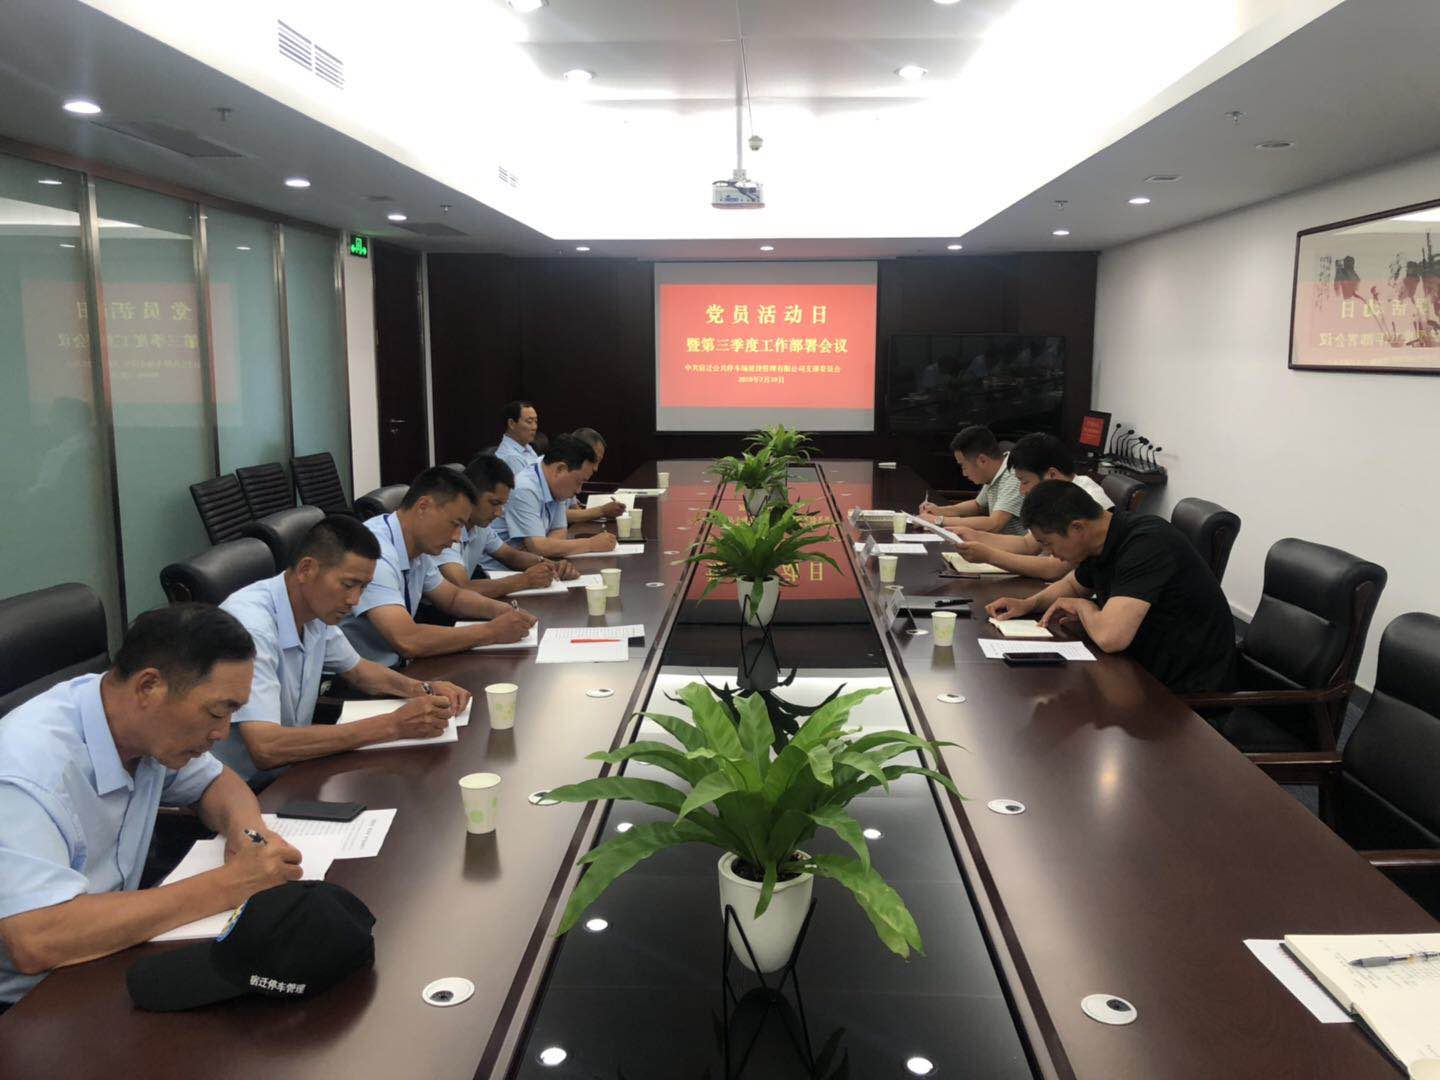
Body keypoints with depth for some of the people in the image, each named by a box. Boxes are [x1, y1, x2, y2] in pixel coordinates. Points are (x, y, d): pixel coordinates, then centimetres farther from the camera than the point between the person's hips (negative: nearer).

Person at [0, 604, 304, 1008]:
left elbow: (217, 781, 11)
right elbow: (35, 943, -36)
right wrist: (226, 886, -32)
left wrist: (244, 825, -13)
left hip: (108, 960, 7)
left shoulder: (148, 726, -7)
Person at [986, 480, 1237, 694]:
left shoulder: (1146, 544, -26)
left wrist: (1082, 606, -14)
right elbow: (1073, 585, 25)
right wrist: (1029, 603, 6)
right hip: (1146, 672, 8)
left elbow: (1109, 637, -36)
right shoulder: (1102, 541, 2)